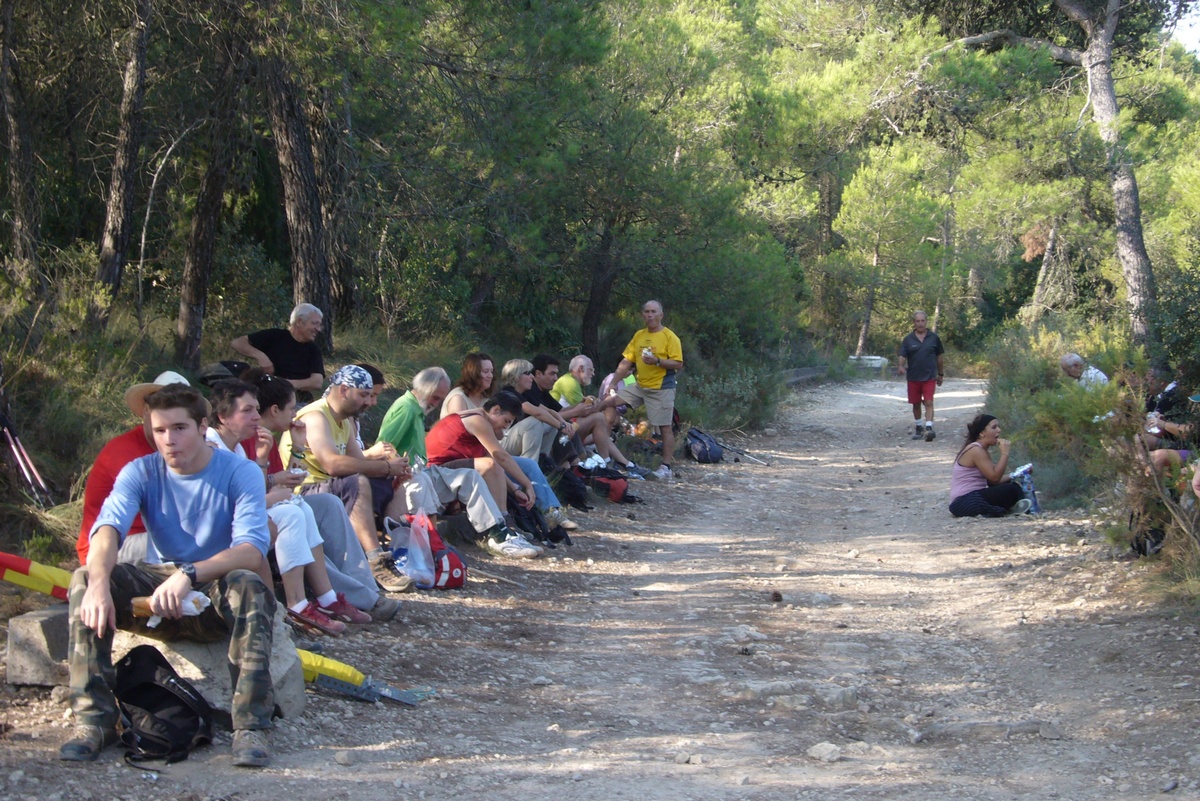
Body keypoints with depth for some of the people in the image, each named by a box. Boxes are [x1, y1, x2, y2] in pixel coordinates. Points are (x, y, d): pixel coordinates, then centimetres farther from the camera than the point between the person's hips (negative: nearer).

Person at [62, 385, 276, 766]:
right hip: (156, 587, 3)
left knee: (248, 586, -36)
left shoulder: (239, 473, -11)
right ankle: (94, 721, -23)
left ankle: (252, 727, -37)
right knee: (85, 580, -22)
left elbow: (252, 548, -26)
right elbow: (108, 527, -22)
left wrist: (189, 575, -43)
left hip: (216, 591, -3)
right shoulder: (140, 473, -3)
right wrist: (100, 582, -44)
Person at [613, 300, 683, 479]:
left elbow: (678, 364, -12)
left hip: (661, 389, -7)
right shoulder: (639, 336, 11)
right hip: (639, 386, 7)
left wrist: (657, 361, -25)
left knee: (665, 426, -4)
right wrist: (613, 383, 8)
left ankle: (666, 466, 0)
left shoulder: (669, 337, -7)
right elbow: (626, 362, 13)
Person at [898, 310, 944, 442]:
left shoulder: (934, 338, 2)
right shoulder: (908, 339, 1)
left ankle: (929, 428, -19)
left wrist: (941, 374, 14)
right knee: (916, 404, 12)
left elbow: (939, 357, 10)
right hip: (913, 377, 2)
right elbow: (902, 356, -4)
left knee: (929, 403, -12)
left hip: (930, 377, -1)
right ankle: (918, 428, 27)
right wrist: (901, 366, -26)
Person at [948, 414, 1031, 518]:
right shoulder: (975, 450, -14)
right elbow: (994, 477, -20)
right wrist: (1004, 453, -15)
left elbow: (993, 481, 8)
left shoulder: (983, 451, 16)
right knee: (1011, 490, -19)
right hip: (965, 502, -10)